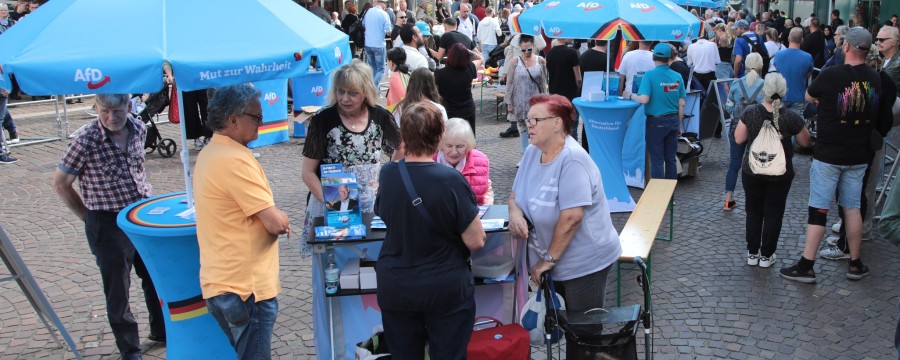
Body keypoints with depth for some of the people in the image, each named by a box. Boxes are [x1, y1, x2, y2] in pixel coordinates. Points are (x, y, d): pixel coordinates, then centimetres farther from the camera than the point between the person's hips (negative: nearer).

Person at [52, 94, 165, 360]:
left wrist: (147, 197, 11)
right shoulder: (85, 141, -19)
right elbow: (61, 184, -8)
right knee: (118, 291, 7)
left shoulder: (138, 129, -3)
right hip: (109, 225, -5)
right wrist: (88, 217, -2)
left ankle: (161, 330, 41)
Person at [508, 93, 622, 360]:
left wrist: (549, 258, -19)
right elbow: (516, 192, 12)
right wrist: (515, 212, -12)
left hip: (584, 261, -7)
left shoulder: (572, 159, -23)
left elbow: (572, 216, -27)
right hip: (550, 259, 7)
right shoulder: (532, 152, 3)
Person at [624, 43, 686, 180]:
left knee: (657, 160, 4)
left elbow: (644, 99, -25)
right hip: (673, 120, 4)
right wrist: (679, 124, 14)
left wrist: (630, 96, -6)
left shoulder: (649, 75, -14)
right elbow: (681, 104, 3)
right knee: (671, 159, 13)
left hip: (656, 122, -4)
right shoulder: (677, 77, 0)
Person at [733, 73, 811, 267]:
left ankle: (752, 253, 20)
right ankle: (766, 255, 16)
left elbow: (739, 139, -5)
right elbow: (805, 142, -2)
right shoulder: (791, 118, -16)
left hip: (752, 171, 1)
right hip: (780, 174, -1)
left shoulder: (750, 112, -14)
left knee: (754, 211, 14)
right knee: (773, 213, 11)